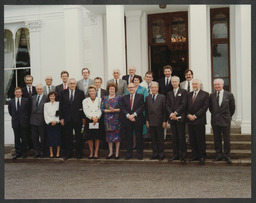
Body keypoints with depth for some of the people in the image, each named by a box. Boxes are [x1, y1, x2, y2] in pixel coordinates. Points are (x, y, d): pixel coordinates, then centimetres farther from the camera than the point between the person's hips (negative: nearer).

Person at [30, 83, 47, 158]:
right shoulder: (33, 98, 13)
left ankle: (42, 152, 15)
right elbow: (31, 108, 15)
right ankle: (36, 152, 17)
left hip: (42, 121, -5)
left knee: (42, 137, 4)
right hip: (33, 120, 5)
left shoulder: (46, 98, -6)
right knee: (35, 137, 8)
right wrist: (31, 116, 7)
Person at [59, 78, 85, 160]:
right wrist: (61, 118, 0)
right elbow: (61, 106, 5)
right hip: (67, 119, 1)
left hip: (77, 118, -1)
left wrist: (83, 117, -3)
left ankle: (79, 153, 17)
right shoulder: (63, 93, 6)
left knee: (78, 136, 6)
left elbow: (83, 105, 1)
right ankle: (68, 154, 17)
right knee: (67, 137, 7)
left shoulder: (80, 93, 2)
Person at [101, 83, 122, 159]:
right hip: (108, 120, 2)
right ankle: (111, 153, 13)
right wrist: (109, 110, -12)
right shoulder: (104, 98, 10)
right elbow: (102, 109, 3)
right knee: (109, 135, 4)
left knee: (117, 135, -2)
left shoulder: (119, 97, 3)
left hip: (116, 119, -2)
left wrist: (114, 110, -17)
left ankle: (117, 153, 7)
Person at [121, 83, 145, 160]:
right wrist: (128, 115, -15)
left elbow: (142, 107, -6)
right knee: (129, 138, 5)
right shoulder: (124, 98, 12)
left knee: (139, 137, 2)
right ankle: (129, 154, 12)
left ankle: (140, 154, 10)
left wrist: (134, 114, -16)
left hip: (138, 120, -2)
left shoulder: (140, 96, 5)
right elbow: (122, 108, 2)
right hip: (128, 121, 2)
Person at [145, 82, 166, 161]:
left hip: (159, 122, -3)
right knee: (153, 139, 8)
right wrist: (147, 120, 3)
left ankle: (161, 154, 14)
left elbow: (164, 110, -3)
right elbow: (146, 110, 9)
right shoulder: (147, 98, 9)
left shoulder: (162, 97, 0)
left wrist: (164, 121, -7)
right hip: (151, 122, 3)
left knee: (160, 139, 4)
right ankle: (155, 153, 16)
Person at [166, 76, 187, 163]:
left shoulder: (183, 92, 3)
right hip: (172, 118, 4)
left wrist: (175, 113, -14)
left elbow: (184, 104, -7)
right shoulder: (169, 94, 17)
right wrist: (171, 114, -9)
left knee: (181, 137, -5)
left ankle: (182, 156, 1)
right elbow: (167, 105, 8)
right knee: (174, 137, 7)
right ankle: (175, 155, 13)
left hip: (180, 118, -4)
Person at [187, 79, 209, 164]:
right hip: (190, 120, 5)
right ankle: (195, 155, 15)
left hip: (199, 120, -5)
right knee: (192, 139, 7)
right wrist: (188, 115, -6)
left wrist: (195, 116, -13)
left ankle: (202, 156, 6)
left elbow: (205, 107, -8)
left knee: (201, 139, -2)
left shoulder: (205, 94, 0)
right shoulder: (189, 94, 16)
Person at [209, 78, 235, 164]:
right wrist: (214, 115, 10)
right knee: (217, 139, 8)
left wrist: (228, 116, 9)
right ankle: (219, 155, 18)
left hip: (225, 120, -2)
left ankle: (227, 156, 15)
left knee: (226, 139, 3)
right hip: (215, 120, 2)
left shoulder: (229, 95, -2)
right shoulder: (211, 95, 4)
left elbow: (232, 108, 5)